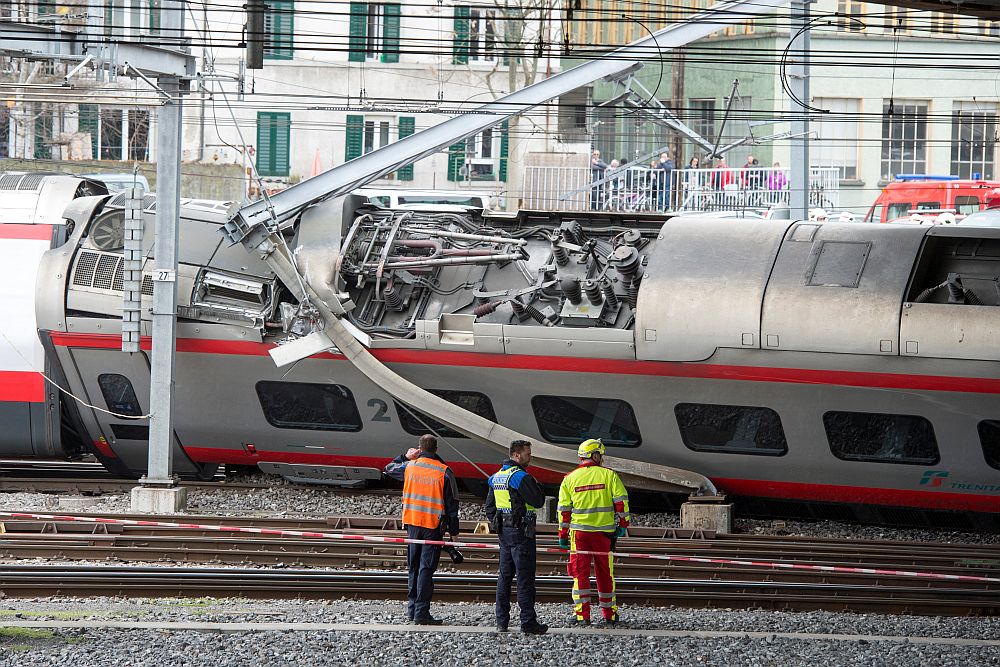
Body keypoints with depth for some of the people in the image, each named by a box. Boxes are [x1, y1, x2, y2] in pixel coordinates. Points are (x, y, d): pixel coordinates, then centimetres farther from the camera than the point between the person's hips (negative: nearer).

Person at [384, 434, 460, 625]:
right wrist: (454, 531, 1)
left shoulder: (409, 466, 0)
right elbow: (452, 504, -5)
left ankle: (412, 609, 19)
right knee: (426, 568, -4)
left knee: (414, 567, 16)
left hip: (412, 523, 3)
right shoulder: (444, 472, -8)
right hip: (433, 526, -3)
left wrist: (405, 457, 27)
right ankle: (421, 613, -8)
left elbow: (389, 469, 22)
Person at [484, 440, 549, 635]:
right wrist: (537, 487, 3)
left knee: (505, 575, 12)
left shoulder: (496, 476, 13)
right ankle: (528, 621, -7)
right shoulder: (520, 477, -15)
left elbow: (489, 506, 18)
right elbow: (538, 501, -15)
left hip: (504, 531, 8)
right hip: (521, 531, -8)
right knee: (525, 576, -6)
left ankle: (501, 620, 13)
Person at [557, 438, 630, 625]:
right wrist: (622, 524, 5)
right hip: (604, 532, 0)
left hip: (579, 532, 0)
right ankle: (609, 614, 19)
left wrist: (563, 535, 10)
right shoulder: (608, 475, -2)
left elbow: (564, 509, 4)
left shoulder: (570, 479, 3)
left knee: (580, 574, 4)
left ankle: (583, 615, -3)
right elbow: (621, 501, -5)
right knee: (605, 574, 11)